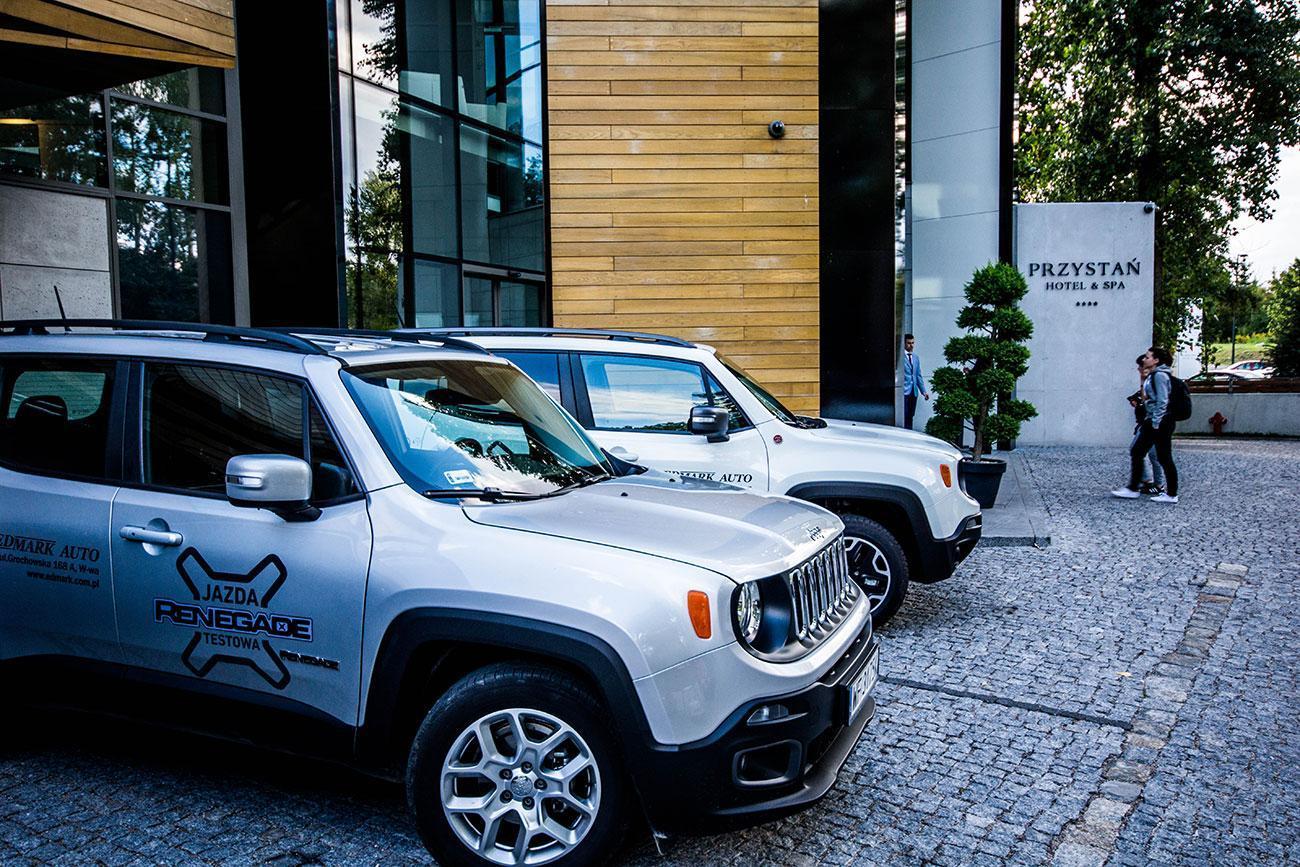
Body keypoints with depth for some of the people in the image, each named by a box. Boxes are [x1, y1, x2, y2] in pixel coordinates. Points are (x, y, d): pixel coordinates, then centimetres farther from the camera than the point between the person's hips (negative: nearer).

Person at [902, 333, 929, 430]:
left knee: (910, 417, 9)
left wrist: (923, 391, 14)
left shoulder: (916, 358, 17)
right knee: (903, 417, -10)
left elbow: (918, 376, 20)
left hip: (913, 392, 7)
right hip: (904, 392, -7)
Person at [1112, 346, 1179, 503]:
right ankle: (1132, 488, 14)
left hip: (1161, 421, -10)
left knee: (1164, 458, -2)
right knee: (1136, 452, 9)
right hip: (1152, 421, 10)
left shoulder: (1160, 375, -15)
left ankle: (1172, 494, 6)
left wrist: (1156, 423, -19)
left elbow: (1162, 401, -20)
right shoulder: (1153, 375, 15)